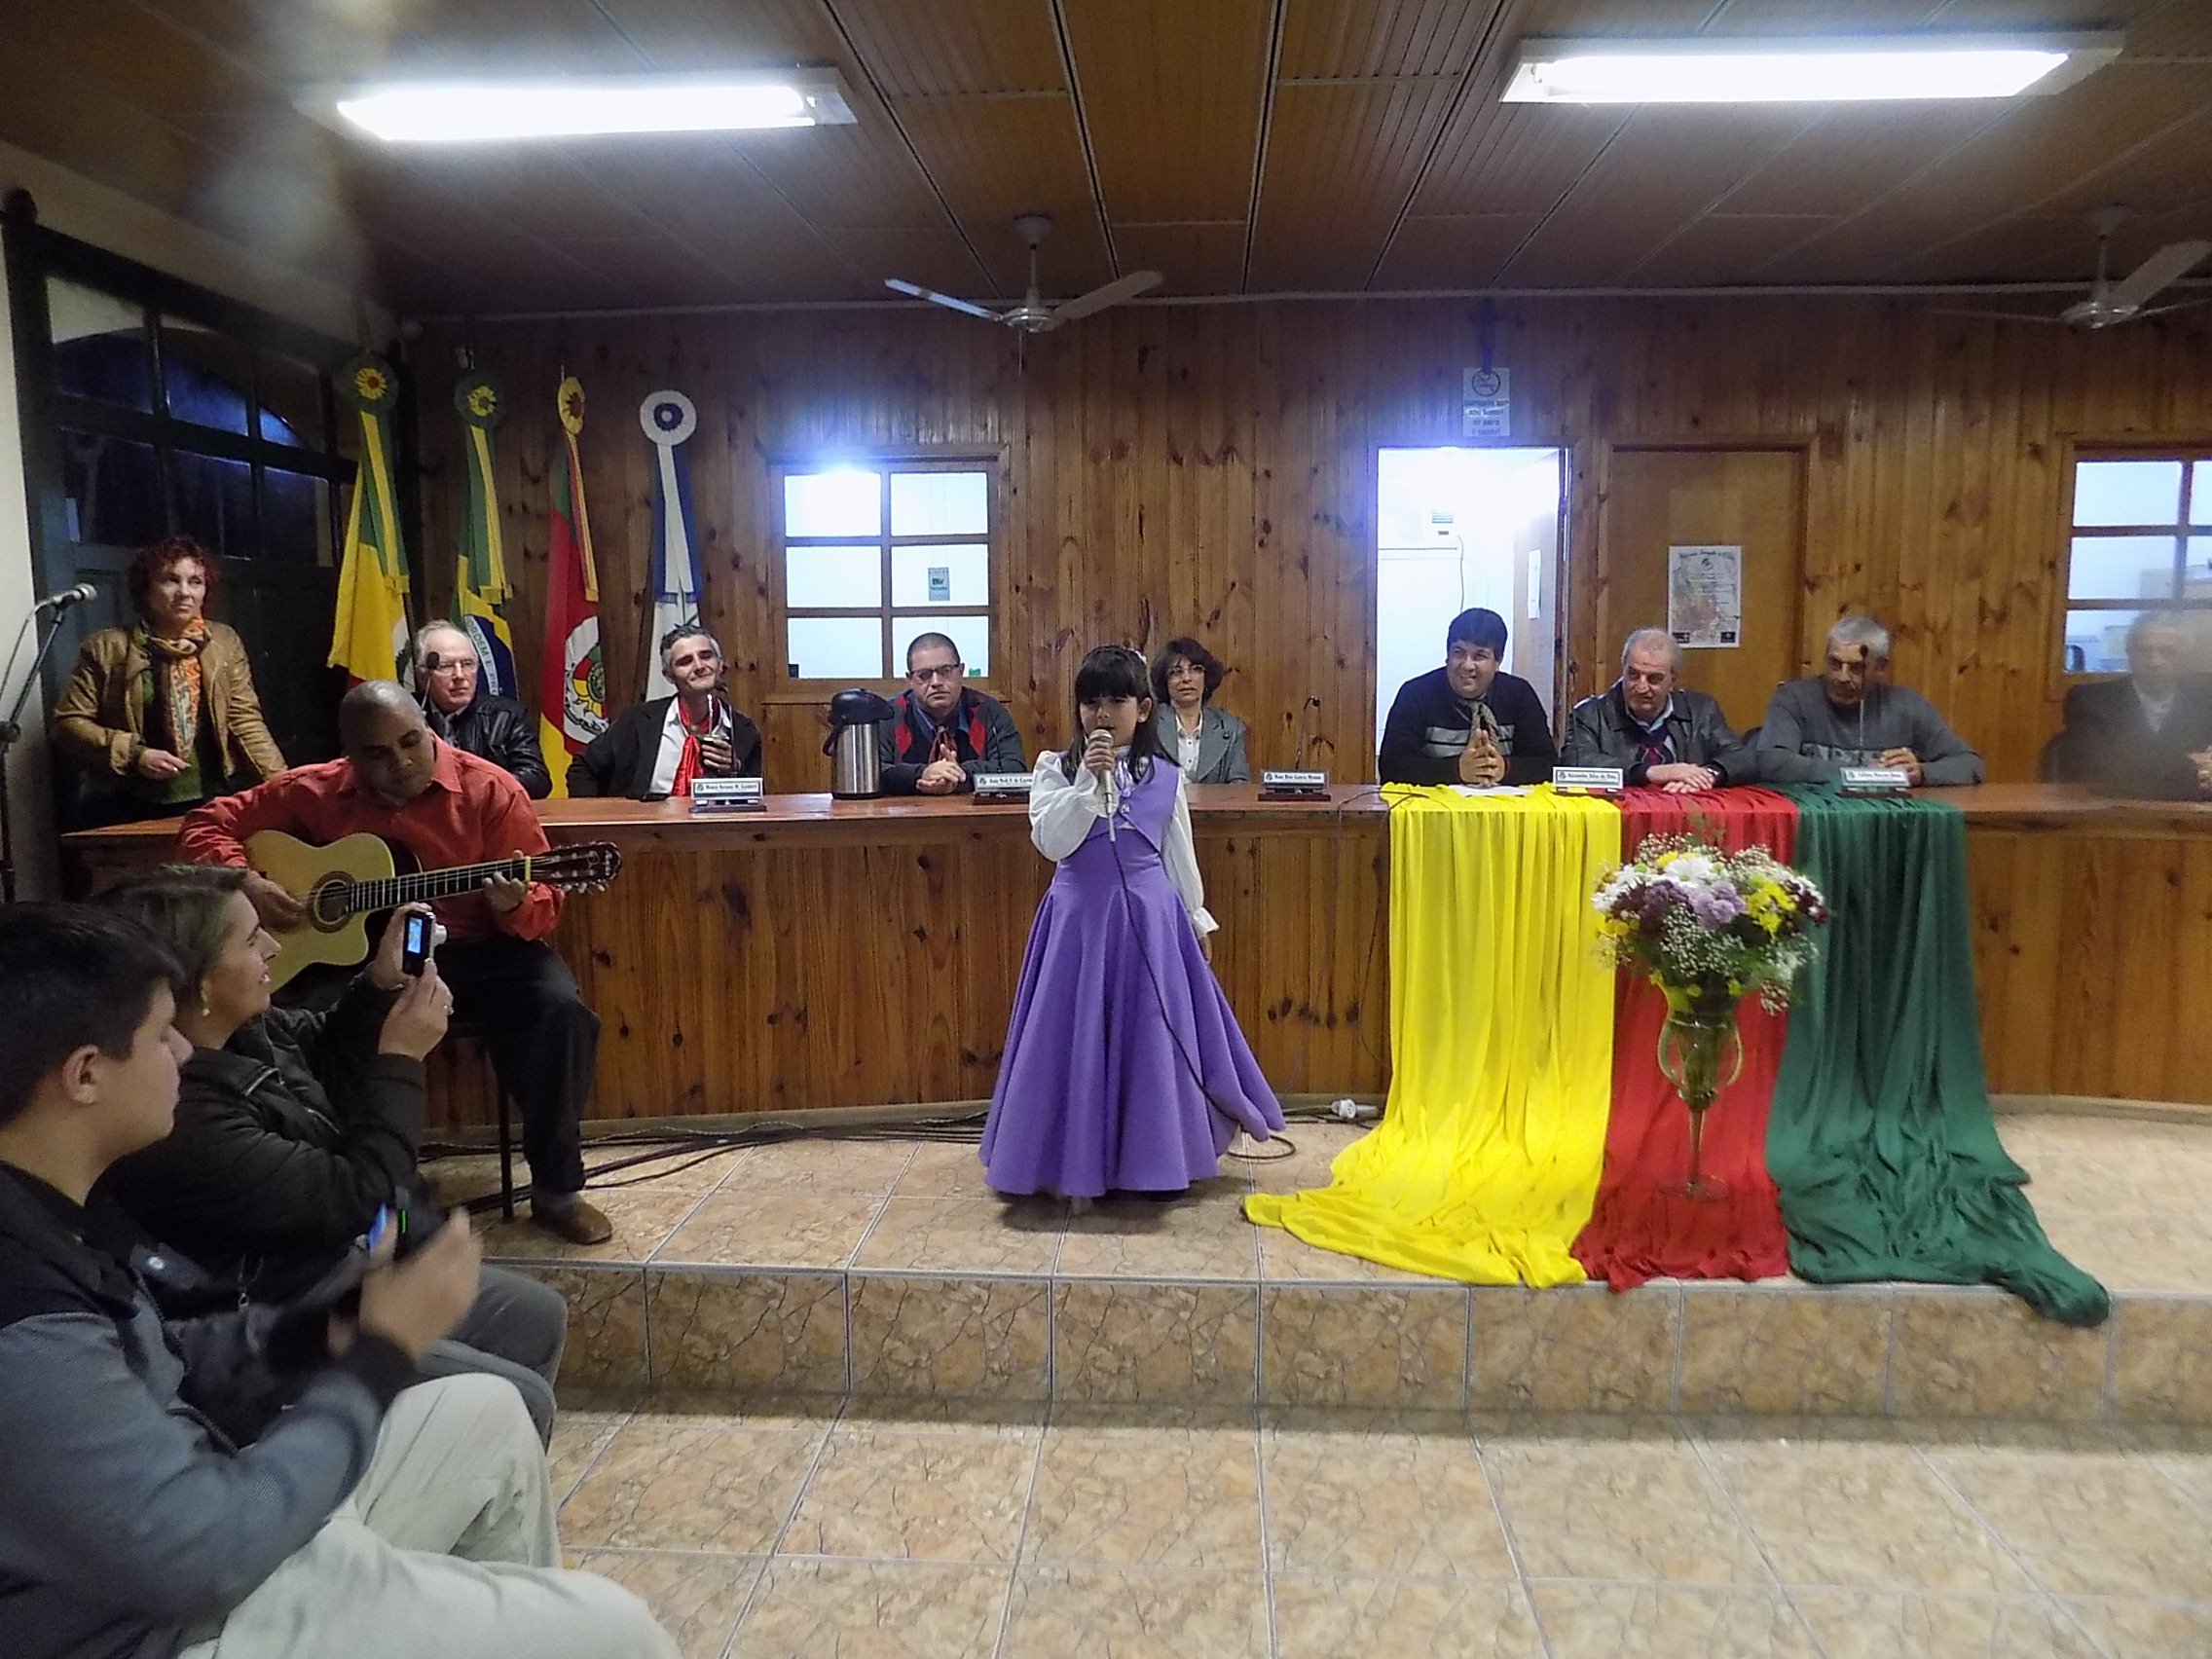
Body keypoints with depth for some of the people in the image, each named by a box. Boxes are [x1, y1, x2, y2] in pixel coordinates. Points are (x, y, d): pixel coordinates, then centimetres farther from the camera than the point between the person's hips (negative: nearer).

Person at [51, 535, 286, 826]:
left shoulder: (225, 643, 8)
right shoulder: (107, 647, 2)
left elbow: (246, 721, 4)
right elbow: (68, 721, 2)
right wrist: (134, 755, -12)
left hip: (208, 805, 1)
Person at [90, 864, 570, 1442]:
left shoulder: (239, 1030, -5)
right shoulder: (180, 1120, -33)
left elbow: (326, 1059, 16)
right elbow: (349, 1197, -28)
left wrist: (380, 983, -3)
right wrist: (401, 1061, -19)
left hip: (341, 1261, 10)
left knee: (539, 1318, 14)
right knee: (517, 1405, -12)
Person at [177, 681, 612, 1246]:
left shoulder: (489, 790, -8)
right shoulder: (315, 791, 0)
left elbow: (542, 907, -8)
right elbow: (208, 823, 10)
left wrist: (514, 906, -32)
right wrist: (245, 884, -9)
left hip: (477, 950, -1)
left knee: (559, 1007, -31)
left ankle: (556, 1188, -14)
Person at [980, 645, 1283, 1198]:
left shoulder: (1164, 776, 3)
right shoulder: (1056, 770, -2)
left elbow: (1178, 854, 12)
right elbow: (1051, 842, -15)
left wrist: (1198, 919, 16)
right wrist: (1089, 779, -21)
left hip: (1150, 916, 1)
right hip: (1080, 917, -1)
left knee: (1151, 1034, 6)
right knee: (1079, 1035, 3)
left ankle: (1158, 1158, 21)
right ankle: (1078, 1158, 18)